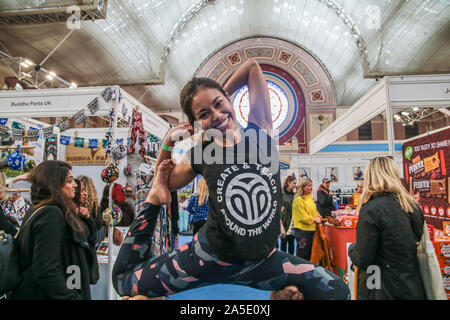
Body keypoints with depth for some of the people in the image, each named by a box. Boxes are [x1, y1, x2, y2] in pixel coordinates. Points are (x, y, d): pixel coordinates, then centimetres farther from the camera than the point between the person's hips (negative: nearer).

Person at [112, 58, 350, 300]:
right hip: (210, 255, 0)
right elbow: (164, 182, 13)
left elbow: (252, 66, 2)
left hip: (262, 260, 1)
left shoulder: (259, 130, -7)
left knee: (338, 292, -3)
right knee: (124, 281, 3)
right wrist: (168, 143, -1)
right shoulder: (200, 156, -6)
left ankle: (281, 293, 18)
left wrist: (219, 97, 7)